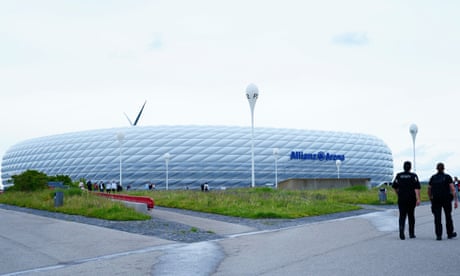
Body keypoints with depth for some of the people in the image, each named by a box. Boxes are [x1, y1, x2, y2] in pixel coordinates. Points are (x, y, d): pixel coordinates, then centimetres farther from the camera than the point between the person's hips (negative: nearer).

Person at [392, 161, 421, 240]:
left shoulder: (398, 175, 2)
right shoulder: (414, 176, -3)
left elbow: (394, 187, 8)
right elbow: (417, 188, -13)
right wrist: (418, 199, -16)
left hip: (401, 199, 0)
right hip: (411, 199, 0)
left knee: (402, 216, -1)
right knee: (411, 216, 14)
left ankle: (401, 232, -23)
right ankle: (411, 234, 19)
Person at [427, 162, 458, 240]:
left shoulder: (433, 178, 5)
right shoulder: (447, 177, -2)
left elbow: (429, 190, 7)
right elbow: (452, 189, -9)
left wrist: (431, 199, 19)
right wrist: (456, 200, -8)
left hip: (436, 199, 1)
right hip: (446, 199, -1)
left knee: (437, 218, 2)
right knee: (448, 216, 15)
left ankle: (438, 235, -4)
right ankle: (450, 233, 27)